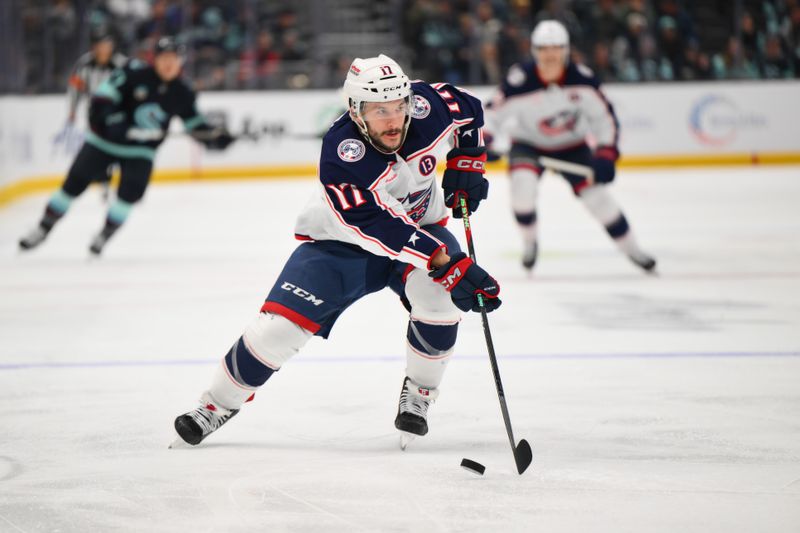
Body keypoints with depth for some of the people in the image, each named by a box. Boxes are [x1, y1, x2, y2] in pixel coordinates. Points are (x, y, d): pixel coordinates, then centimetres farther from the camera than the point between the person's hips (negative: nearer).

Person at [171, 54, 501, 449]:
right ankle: (217, 403, 9)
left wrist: (466, 167, -6)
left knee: (437, 294, -29)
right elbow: (378, 229, -42)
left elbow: (468, 110, 5)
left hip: (418, 224, 3)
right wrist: (448, 265, -48)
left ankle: (418, 394, -6)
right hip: (341, 240, -3)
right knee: (282, 321, -14)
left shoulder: (426, 106, -20)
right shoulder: (341, 153, -35)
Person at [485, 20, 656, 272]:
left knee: (595, 193, -7)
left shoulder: (581, 78, -22)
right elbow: (493, 113, -17)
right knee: (522, 183, -27)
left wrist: (605, 153, -21)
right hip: (528, 144, -1)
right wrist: (484, 142, -33)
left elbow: (603, 116, -12)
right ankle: (529, 242, 0)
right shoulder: (520, 79, -27)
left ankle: (631, 249, 11)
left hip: (571, 146, 1)